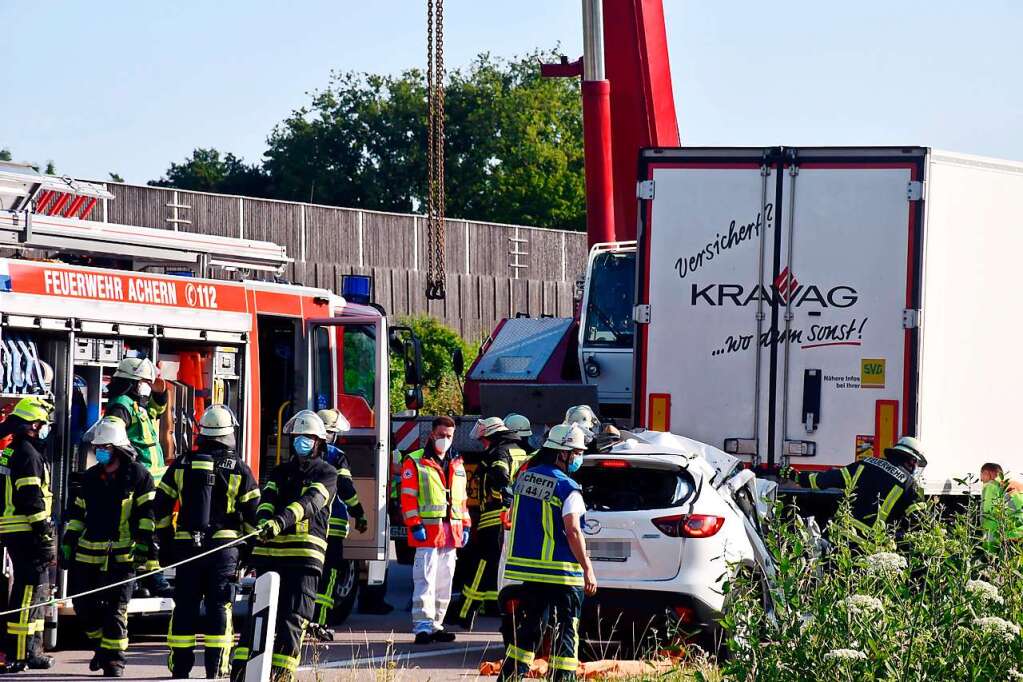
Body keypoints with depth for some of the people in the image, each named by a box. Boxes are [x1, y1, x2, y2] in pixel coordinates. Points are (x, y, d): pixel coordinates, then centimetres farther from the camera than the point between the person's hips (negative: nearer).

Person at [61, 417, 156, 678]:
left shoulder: (137, 475, -3)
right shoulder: (90, 477, 14)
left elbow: (147, 513, -5)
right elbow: (76, 513, 22)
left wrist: (145, 543, -12)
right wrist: (68, 543, 17)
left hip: (121, 556, -6)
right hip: (87, 555, 6)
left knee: (115, 610, -8)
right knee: (84, 607, 8)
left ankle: (114, 659, -2)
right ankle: (100, 645, 29)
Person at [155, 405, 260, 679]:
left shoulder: (181, 465, 5)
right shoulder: (238, 469, -2)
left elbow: (161, 508, 7)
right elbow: (253, 513, -2)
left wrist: (166, 544, 14)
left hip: (186, 546, 2)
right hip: (224, 546, -2)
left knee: (185, 607, 7)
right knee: (219, 607, 2)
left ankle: (180, 668, 8)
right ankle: (215, 669, -2)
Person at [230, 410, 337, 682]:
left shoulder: (326, 474, 6)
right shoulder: (281, 472, 19)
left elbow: (310, 501, -12)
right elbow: (268, 498, 2)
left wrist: (282, 520, -30)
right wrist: (264, 520, -22)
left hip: (305, 556, -4)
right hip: (270, 551, 4)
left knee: (292, 618, -7)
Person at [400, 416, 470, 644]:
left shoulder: (457, 466, 18)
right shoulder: (415, 462, -1)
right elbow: (408, 497, -7)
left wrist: (465, 526, 15)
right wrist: (415, 525, -15)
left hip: (451, 532, 7)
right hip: (428, 531, -7)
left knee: (444, 581, 10)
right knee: (425, 579, -11)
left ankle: (436, 625, 16)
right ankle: (423, 626, -14)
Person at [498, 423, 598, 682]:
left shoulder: (524, 477, 8)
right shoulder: (566, 488, -15)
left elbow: (513, 517, 18)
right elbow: (573, 532, -19)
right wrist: (587, 569, -15)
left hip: (526, 566, 7)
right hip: (560, 571, -7)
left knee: (529, 625, 18)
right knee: (565, 631, 0)